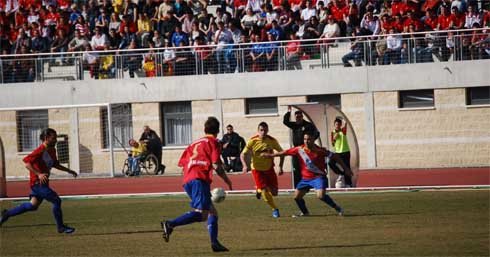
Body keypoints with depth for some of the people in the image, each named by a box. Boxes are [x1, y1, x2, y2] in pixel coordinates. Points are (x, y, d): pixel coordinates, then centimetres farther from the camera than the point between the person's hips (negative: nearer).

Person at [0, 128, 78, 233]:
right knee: (56, 200, -11)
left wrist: (69, 171, 22)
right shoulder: (40, 151, -19)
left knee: (33, 205, 15)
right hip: (38, 182, -10)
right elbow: (27, 162, -26)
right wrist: (38, 174, -35)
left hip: (42, 182, 10)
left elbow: (55, 164, 27)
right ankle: (61, 227, 0)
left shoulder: (52, 150, 10)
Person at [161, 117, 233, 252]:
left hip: (188, 180, 8)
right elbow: (216, 165, -6)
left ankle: (215, 243, 7)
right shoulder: (213, 142, 6)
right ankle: (170, 224, -32)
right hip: (200, 179, -8)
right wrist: (227, 180, 6)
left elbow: (182, 162, 19)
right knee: (201, 213, -18)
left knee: (212, 212, 15)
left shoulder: (195, 143, 27)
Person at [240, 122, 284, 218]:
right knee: (265, 193, -11)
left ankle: (260, 190, 29)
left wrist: (280, 167, -6)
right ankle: (274, 209, 13)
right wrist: (245, 165, -29)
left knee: (274, 192, -3)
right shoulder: (252, 141, -16)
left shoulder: (272, 141, -11)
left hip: (269, 169, 2)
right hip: (257, 169, -2)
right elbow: (243, 154, -12)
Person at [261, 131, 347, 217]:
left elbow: (335, 156, -8)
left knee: (320, 196, -26)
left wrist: (345, 168, -5)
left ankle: (337, 208, -7)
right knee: (297, 197, 7)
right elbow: (285, 152, 3)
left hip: (318, 177, -5)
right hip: (305, 178, 5)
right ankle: (305, 212, 33)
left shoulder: (320, 151, -16)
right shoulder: (299, 149, -7)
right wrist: (270, 155, 7)